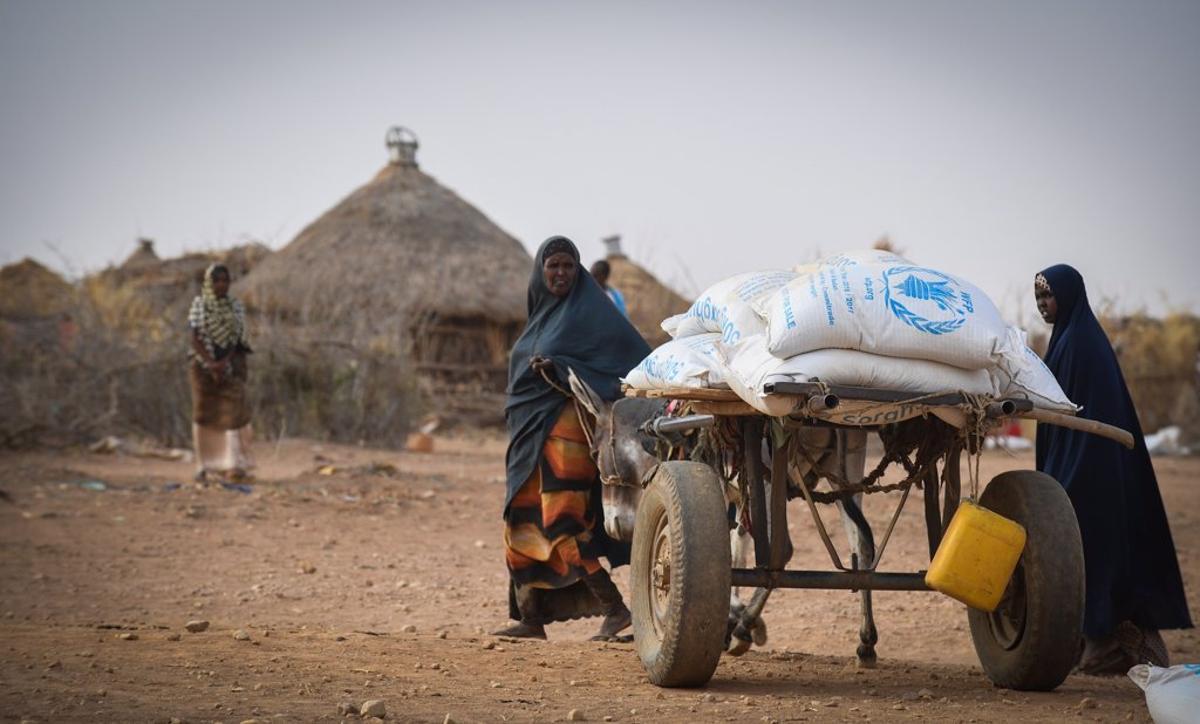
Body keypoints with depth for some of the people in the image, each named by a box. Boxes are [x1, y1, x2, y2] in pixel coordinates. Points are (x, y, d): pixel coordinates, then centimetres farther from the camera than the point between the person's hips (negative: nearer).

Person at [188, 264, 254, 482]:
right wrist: (211, 364, -17)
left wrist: (223, 363, -14)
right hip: (203, 365, -1)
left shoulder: (236, 306, 4)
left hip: (231, 365, 1)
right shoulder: (199, 305, 0)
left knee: (233, 411, -10)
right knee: (204, 413, 0)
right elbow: (195, 338, -6)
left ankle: (236, 464, -14)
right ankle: (203, 466, 4)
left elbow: (237, 339, 0)